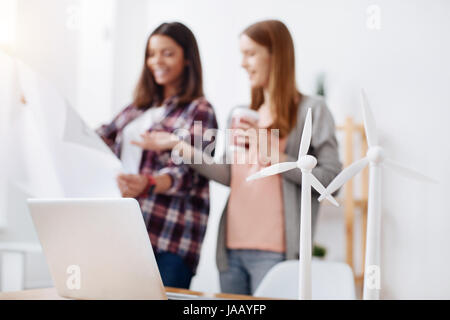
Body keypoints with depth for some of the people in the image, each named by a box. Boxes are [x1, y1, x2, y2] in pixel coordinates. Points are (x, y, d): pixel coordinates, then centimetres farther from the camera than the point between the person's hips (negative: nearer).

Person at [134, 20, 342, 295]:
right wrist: (181, 147, 5)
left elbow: (330, 177, -9)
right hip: (233, 247, 6)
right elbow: (230, 175, 12)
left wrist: (273, 156, -15)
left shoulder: (311, 110, -2)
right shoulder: (240, 115, 17)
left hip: (275, 251, -6)